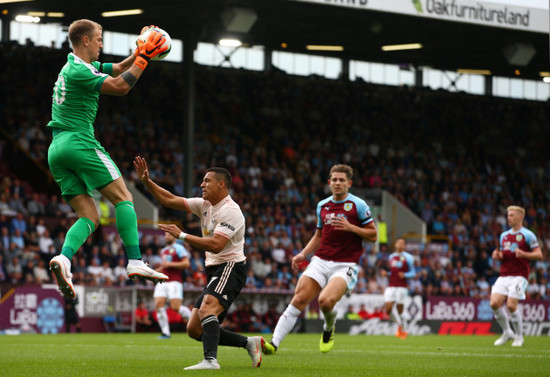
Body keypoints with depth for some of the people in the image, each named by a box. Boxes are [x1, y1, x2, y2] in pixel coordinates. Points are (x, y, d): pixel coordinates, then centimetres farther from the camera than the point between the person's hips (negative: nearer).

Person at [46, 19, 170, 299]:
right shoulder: (78, 70, -10)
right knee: (123, 197, -5)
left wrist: (140, 53, 12)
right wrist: (143, 58, -7)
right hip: (79, 141, -9)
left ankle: (64, 258, -21)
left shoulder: (84, 66, 20)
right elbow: (120, 86, -15)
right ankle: (135, 263, -15)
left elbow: (118, 69, 28)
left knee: (89, 216, 3)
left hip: (57, 150, 9)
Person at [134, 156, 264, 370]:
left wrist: (181, 235, -21)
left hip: (230, 268, -10)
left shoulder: (230, 211, -15)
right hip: (214, 272, 10)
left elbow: (215, 245, -25)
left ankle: (210, 360, -45)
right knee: (194, 330, 5)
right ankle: (249, 343, 13)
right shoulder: (204, 205, 12)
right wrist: (147, 181, 4)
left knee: (206, 310, -34)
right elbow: (170, 200, 14)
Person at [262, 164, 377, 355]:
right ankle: (274, 343, -15)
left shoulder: (358, 205, -2)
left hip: (345, 265, -4)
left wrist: (351, 227, -16)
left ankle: (329, 328, 8)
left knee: (326, 301, -27)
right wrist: (303, 254, 10)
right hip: (321, 261, 4)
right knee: (298, 300, -12)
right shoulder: (322, 205, 13)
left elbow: (373, 235, 0)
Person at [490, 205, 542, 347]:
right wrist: (497, 255, 4)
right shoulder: (504, 235, 19)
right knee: (494, 303, -10)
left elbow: (539, 255, -5)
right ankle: (507, 333, 8)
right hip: (504, 276, 6)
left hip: (519, 275, -6)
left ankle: (519, 336, 2)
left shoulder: (527, 235, -2)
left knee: (511, 305, -17)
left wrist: (523, 254, -21)